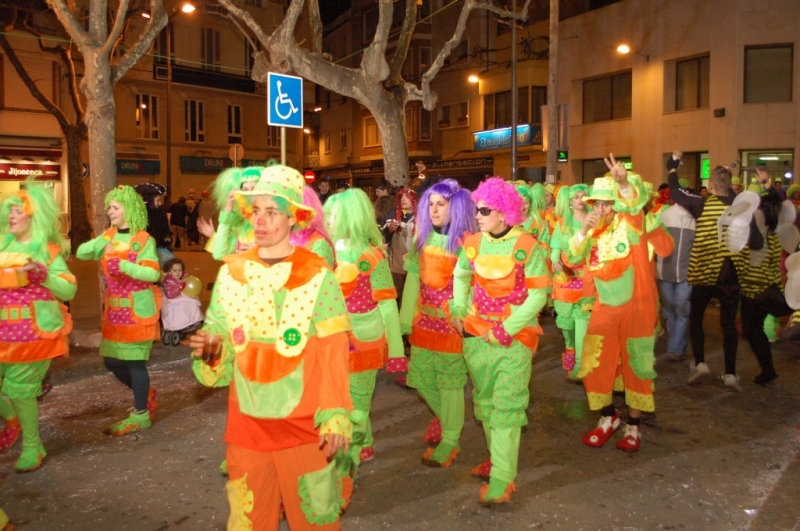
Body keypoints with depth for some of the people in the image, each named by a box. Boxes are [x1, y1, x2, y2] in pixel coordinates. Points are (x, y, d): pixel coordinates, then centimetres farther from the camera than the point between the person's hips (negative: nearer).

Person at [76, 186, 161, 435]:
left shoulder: (144, 240, -9)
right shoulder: (108, 236, 9)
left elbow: (153, 274, -18)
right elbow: (80, 253, 1)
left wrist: (124, 265, -30)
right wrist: (101, 245, -16)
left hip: (138, 309, -7)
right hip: (114, 309, 7)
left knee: (135, 361, -2)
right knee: (112, 361, 11)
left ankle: (141, 415, 11)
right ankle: (146, 395, 32)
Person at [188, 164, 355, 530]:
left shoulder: (317, 275, -9)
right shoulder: (231, 272, 2)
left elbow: (333, 355, -10)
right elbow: (221, 339, 8)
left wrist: (335, 416, -15)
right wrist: (211, 349, -14)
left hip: (304, 424, -3)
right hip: (246, 423, 4)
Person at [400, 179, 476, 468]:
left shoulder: (466, 242, -12)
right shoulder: (423, 238, 5)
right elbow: (413, 279, 5)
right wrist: (406, 317, 4)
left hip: (452, 322, -6)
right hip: (424, 320, 6)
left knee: (450, 381, 6)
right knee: (421, 378, 16)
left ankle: (450, 440, 22)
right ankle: (444, 416, 42)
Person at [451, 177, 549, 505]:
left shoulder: (527, 247, -12)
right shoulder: (473, 244, 0)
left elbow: (538, 295, -12)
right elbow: (460, 276, 18)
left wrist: (504, 331, -15)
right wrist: (458, 311, 5)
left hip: (515, 336, -5)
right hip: (476, 334, 5)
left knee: (506, 404, -5)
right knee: (485, 399, 15)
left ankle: (502, 478, 2)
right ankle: (498, 456, 33)